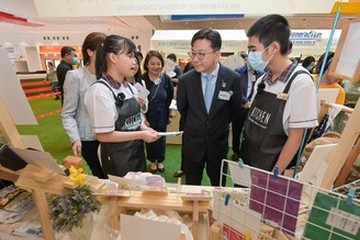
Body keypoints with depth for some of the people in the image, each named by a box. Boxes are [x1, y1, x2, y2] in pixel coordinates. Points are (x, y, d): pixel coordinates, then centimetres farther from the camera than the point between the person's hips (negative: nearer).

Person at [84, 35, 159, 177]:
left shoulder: (130, 88, 2)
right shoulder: (100, 90, -20)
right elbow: (104, 135, -20)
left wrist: (145, 129, -6)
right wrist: (141, 135, -19)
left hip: (137, 152, 7)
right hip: (117, 158, -7)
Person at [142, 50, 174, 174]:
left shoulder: (166, 79, -6)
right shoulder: (142, 79, -12)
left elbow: (170, 98, 0)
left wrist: (168, 113, -2)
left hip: (161, 115, 2)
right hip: (147, 116, -1)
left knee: (161, 139, 17)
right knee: (149, 139, 15)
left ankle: (160, 161, 40)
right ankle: (152, 161, 38)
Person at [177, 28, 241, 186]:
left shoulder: (233, 78, -14)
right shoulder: (185, 80, -12)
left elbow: (235, 108, 3)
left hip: (218, 143, 0)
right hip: (192, 143, 1)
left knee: (218, 186, 20)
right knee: (191, 187, 18)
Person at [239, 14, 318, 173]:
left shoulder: (300, 82, -18)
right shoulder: (262, 80, -1)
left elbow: (295, 138, -16)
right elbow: (252, 120, 6)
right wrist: (242, 157, 5)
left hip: (269, 168, -5)